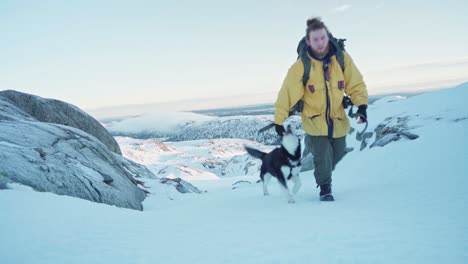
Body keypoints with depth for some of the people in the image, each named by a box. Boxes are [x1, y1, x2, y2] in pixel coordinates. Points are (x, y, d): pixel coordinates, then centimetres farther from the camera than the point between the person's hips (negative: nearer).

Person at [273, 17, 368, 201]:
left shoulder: (342, 58, -11)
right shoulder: (302, 65, -18)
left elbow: (355, 83, -4)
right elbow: (287, 92, -16)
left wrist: (361, 104, -18)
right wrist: (279, 120, -15)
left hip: (337, 119, 4)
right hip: (314, 120, -4)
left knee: (337, 154, 18)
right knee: (323, 156, -7)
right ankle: (325, 188, 18)